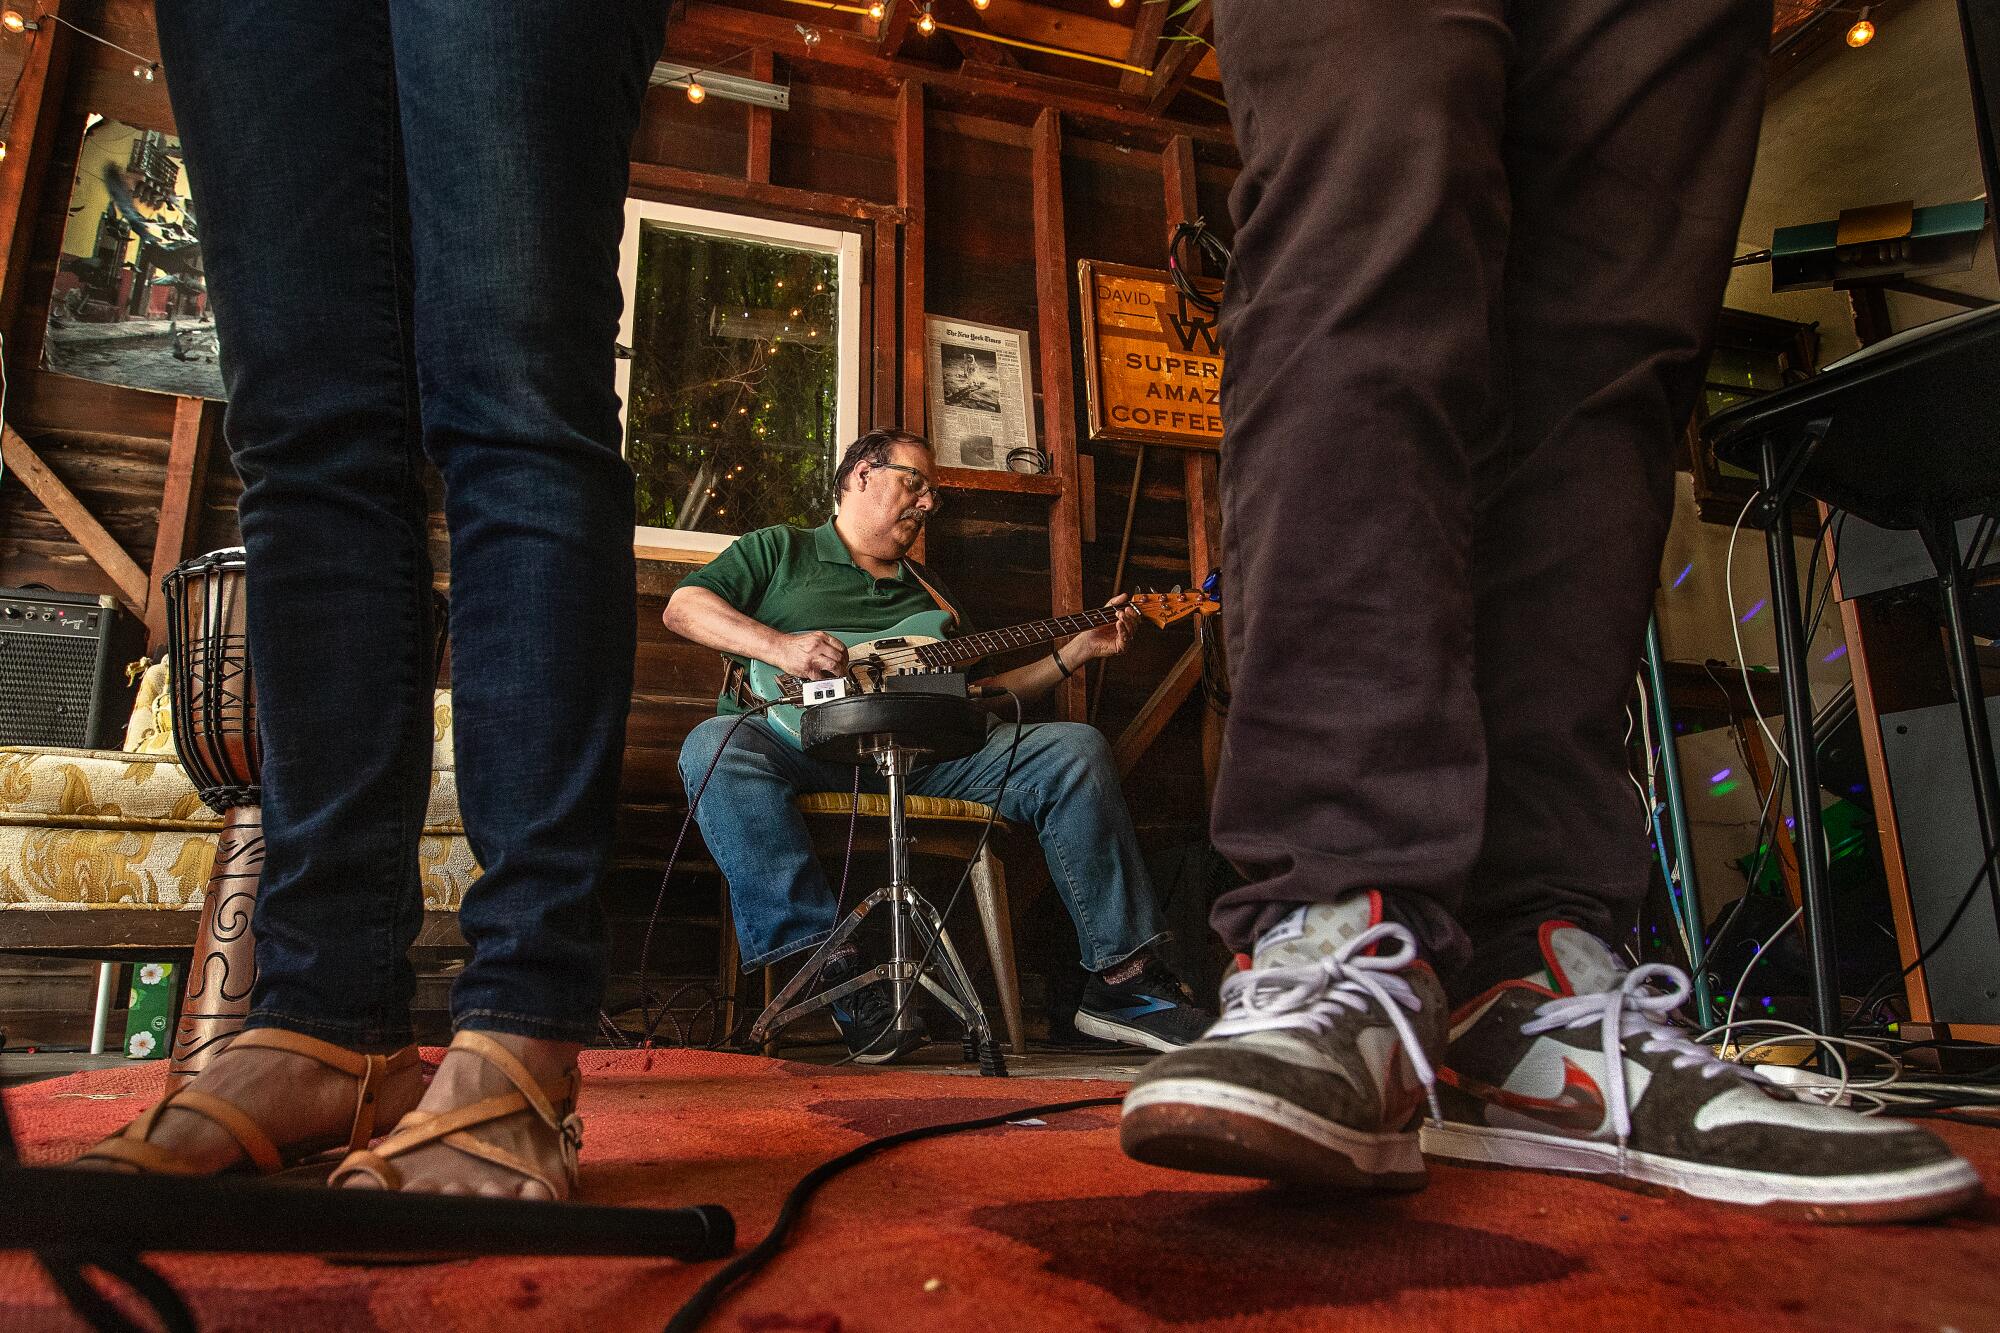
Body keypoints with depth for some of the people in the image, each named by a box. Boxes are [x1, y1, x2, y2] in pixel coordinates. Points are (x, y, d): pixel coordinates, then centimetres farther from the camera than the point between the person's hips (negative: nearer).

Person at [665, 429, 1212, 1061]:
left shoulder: (928, 593, 31)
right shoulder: (781, 549, 17)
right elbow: (683, 605, 4)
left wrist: (1074, 652, 19)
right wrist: (777, 645, -13)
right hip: (802, 744, -3)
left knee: (1077, 749, -13)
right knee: (715, 747, -37)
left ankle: (1121, 978, -14)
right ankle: (840, 968, -39)